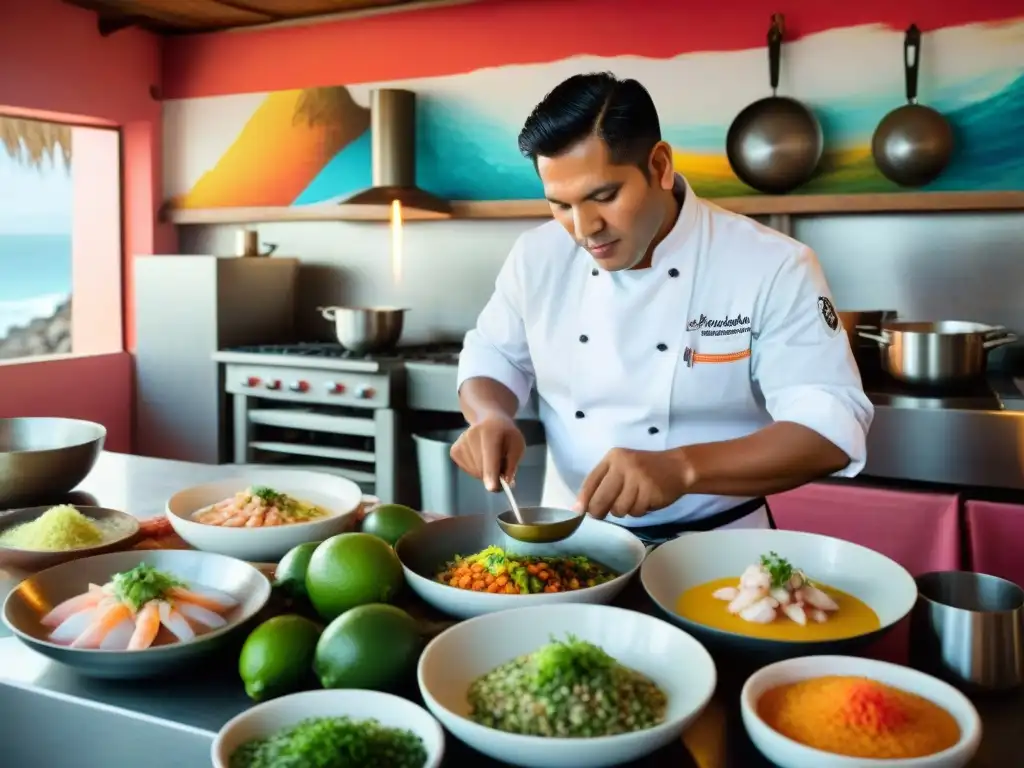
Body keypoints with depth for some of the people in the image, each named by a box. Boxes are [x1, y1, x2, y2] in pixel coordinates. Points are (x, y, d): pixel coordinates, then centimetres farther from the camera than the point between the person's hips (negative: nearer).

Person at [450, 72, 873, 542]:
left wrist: (683, 468, -35)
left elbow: (832, 427, -21)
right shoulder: (539, 256, -3)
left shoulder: (772, 267, -15)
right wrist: (490, 418, -14)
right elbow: (491, 359, 9)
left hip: (712, 547, -2)